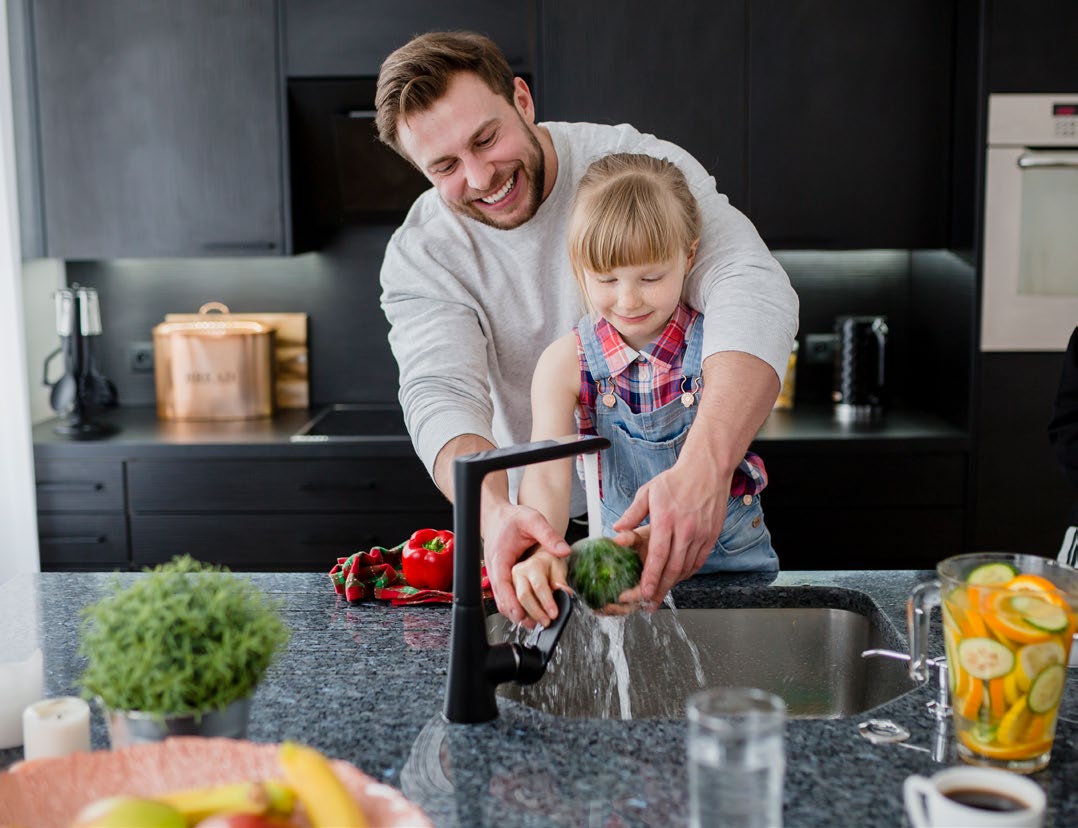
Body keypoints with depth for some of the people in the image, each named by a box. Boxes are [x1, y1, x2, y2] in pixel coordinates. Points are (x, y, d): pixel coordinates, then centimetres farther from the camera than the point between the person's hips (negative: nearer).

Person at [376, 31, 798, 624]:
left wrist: (706, 466, -47)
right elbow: (441, 397, -23)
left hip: (680, 512, -2)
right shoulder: (419, 257, -10)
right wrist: (495, 514, -47)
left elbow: (753, 291, -29)